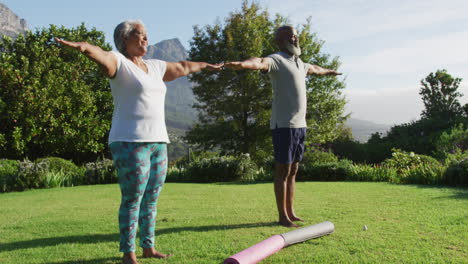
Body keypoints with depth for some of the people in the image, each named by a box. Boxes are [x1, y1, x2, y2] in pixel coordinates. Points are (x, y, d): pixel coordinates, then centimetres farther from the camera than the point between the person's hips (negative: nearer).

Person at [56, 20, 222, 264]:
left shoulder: (154, 67, 19)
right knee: (132, 200, -3)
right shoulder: (119, 62, -3)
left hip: (158, 142, 7)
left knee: (151, 199, 11)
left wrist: (205, 65, 49)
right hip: (130, 142, -7)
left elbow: (182, 67, 34)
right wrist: (84, 47, -48)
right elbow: (102, 55, -26)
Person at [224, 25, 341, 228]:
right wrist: (240, 64, -54)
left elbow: (314, 69, 43)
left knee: (293, 171, 12)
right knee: (283, 171, -3)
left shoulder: (299, 63, 19)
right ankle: (283, 216, 4)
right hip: (284, 125, -8)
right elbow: (259, 62, -32)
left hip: (300, 124, 9)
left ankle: (290, 212, 19)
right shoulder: (276, 60, -9)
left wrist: (328, 72, 62)